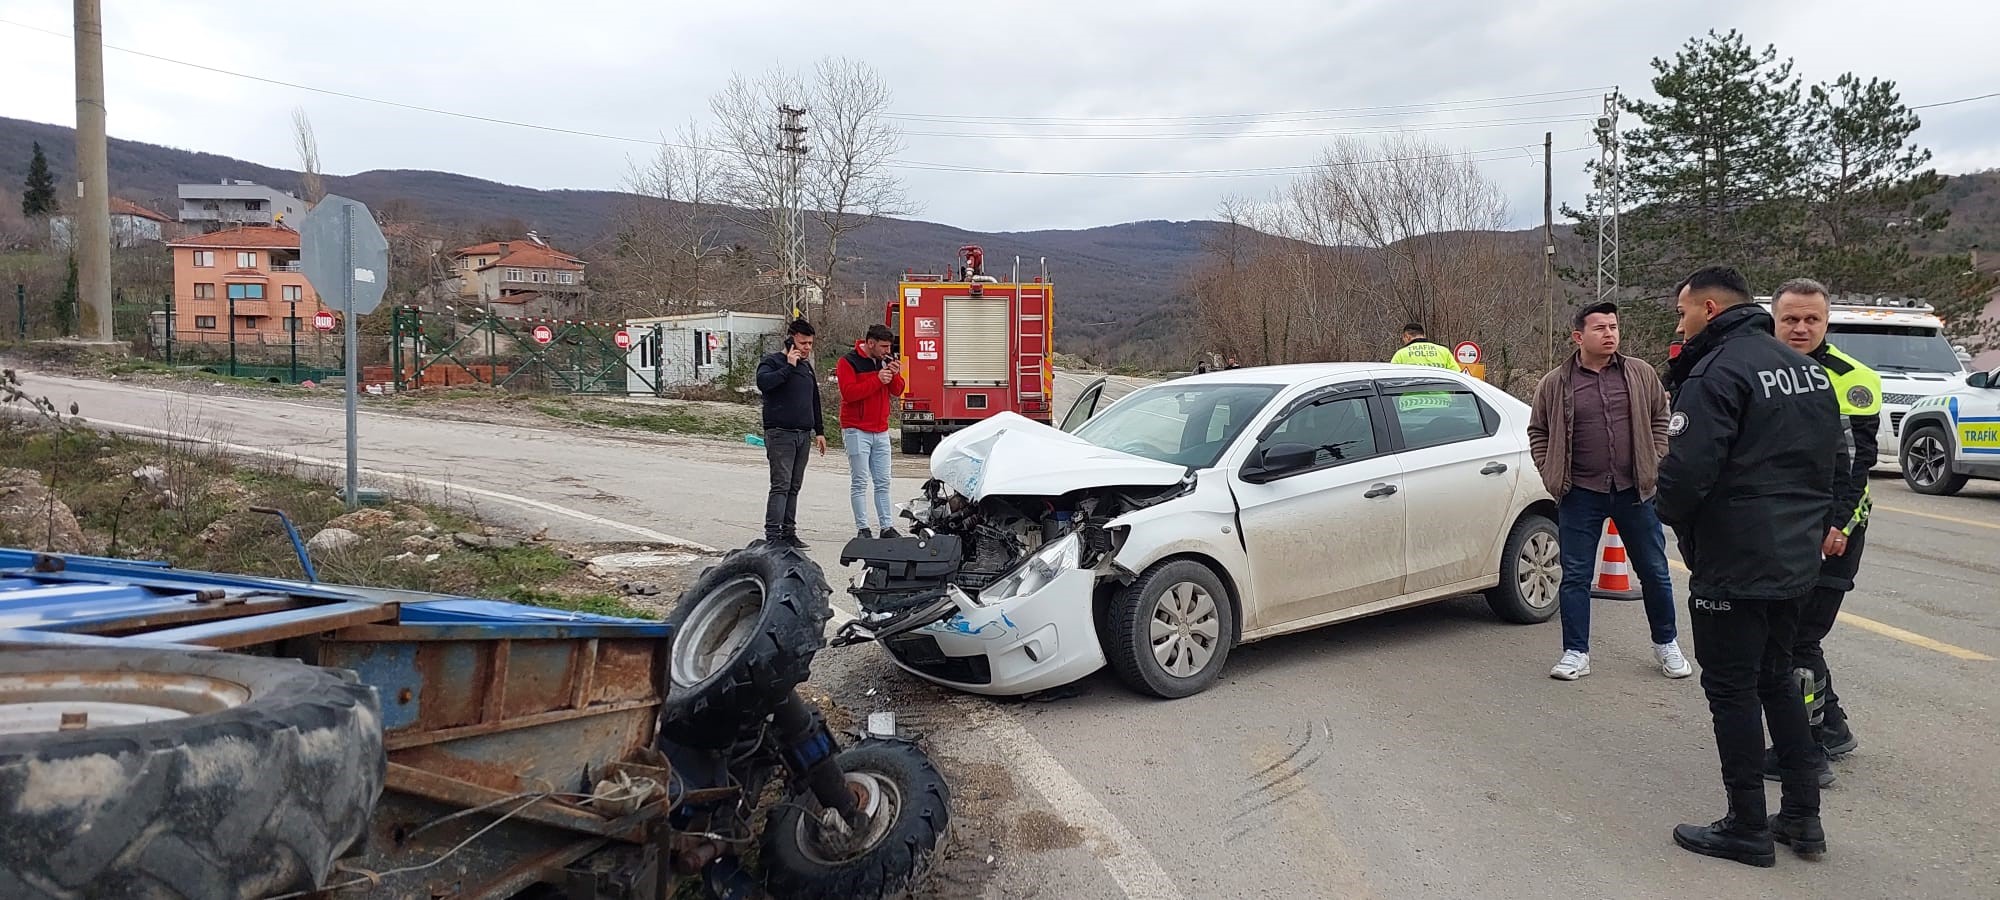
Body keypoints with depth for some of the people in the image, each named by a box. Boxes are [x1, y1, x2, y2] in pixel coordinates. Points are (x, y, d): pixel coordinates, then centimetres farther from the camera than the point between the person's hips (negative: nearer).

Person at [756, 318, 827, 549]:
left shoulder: (806, 366, 19)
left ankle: (788, 533, 13)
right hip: (780, 433, -7)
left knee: (794, 487, 8)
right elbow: (763, 382, -25)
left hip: (803, 435, 7)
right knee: (781, 485, -12)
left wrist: (819, 431, 22)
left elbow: (814, 400, 26)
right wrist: (789, 366, -20)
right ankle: (773, 536, -12)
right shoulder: (772, 361, -3)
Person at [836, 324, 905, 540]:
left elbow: (897, 391, 13)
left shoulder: (885, 361, 11)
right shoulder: (848, 362, -8)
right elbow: (849, 393, -20)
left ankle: (886, 527, 10)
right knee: (860, 482, -4)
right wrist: (877, 380, -21)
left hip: (881, 431, 6)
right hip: (857, 431, -6)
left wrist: (895, 375, -8)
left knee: (883, 482, 7)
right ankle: (862, 528, -1)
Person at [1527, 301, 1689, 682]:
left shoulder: (1641, 375, 4)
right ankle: (1576, 653, 13)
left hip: (1635, 491, 1)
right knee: (1576, 576, 3)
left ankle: (1666, 644, 29)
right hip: (1580, 495, -1)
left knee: (1654, 572, 11)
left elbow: (1661, 419, 10)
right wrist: (1552, 475, -1)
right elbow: (1538, 432, 9)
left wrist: (1654, 464, -1)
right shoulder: (1555, 384, 0)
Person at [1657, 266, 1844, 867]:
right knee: (1777, 680, 19)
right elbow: (1830, 459, 20)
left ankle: (1748, 828, 11)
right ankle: (1803, 817, 25)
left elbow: (1686, 470, -25)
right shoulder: (1807, 370, 12)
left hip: (1733, 566, -9)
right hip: (1796, 559, 9)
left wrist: (1669, 514, -5)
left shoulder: (1719, 371, -18)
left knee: (1732, 690, 2)